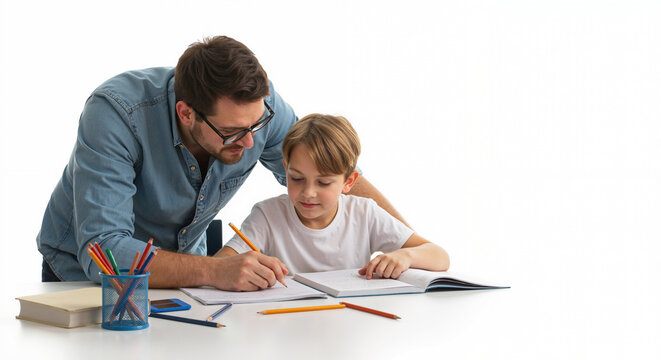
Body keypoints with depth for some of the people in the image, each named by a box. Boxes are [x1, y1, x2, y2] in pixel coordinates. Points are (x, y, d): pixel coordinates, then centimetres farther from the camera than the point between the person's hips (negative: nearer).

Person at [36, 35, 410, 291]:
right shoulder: (115, 113, -33)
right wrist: (214, 270, -48)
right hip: (85, 276, -2)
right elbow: (102, 249, -38)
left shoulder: (256, 104, -19)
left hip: (181, 270, 2)